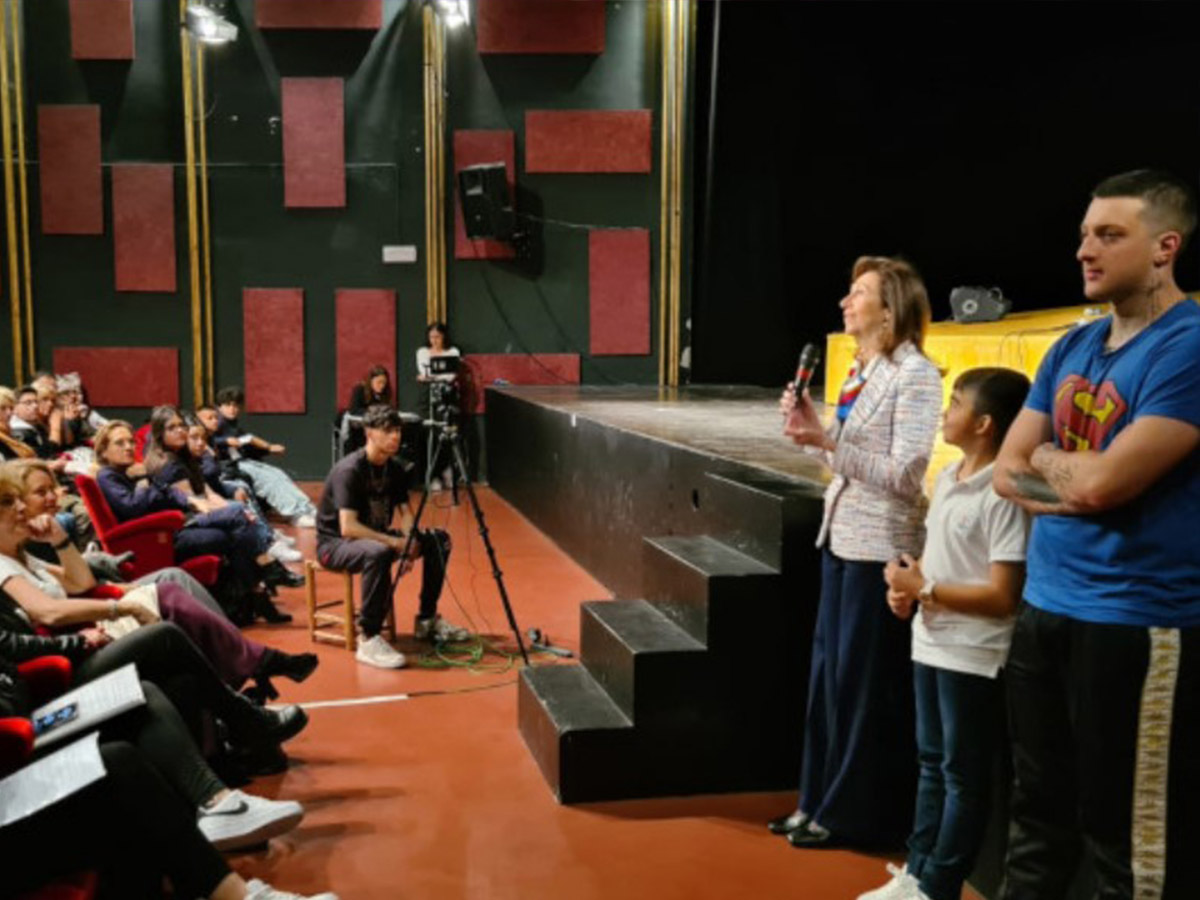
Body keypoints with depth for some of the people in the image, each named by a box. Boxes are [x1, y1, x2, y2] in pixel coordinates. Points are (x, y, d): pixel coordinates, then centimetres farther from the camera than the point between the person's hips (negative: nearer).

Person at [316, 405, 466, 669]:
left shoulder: (395, 469, 2)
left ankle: (427, 620, 9)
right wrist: (394, 542, -29)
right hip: (335, 543, -8)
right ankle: (369, 640, -31)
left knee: (439, 540, -1)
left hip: (376, 536, 8)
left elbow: (404, 512, 3)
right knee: (378, 553, -40)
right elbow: (348, 528, -29)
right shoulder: (349, 470, -22)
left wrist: (410, 540, -18)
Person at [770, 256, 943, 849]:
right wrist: (811, 425, 2)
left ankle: (853, 815, 18)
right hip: (841, 536, 9)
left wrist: (827, 442, -24)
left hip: (880, 547, -9)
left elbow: (904, 476, -20)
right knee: (827, 672, 14)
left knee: (864, 681, 3)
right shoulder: (860, 371, 12)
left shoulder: (915, 375, -14)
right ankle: (820, 801, 27)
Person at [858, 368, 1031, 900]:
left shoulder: (1004, 494, -20)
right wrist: (907, 586, -1)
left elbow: (1003, 596, -23)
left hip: (973, 656, -9)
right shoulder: (948, 476, 7)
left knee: (964, 775, 7)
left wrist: (925, 590, -18)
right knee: (931, 763, 19)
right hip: (931, 644, 9)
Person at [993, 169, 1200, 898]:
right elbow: (1008, 471, 8)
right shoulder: (1073, 348, 10)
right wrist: (1077, 481, -11)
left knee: (1131, 842, 7)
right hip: (1045, 607, 8)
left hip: (1136, 623, -7)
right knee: (1039, 813, 20)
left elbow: (1102, 482, -22)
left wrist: (1048, 457, -1)